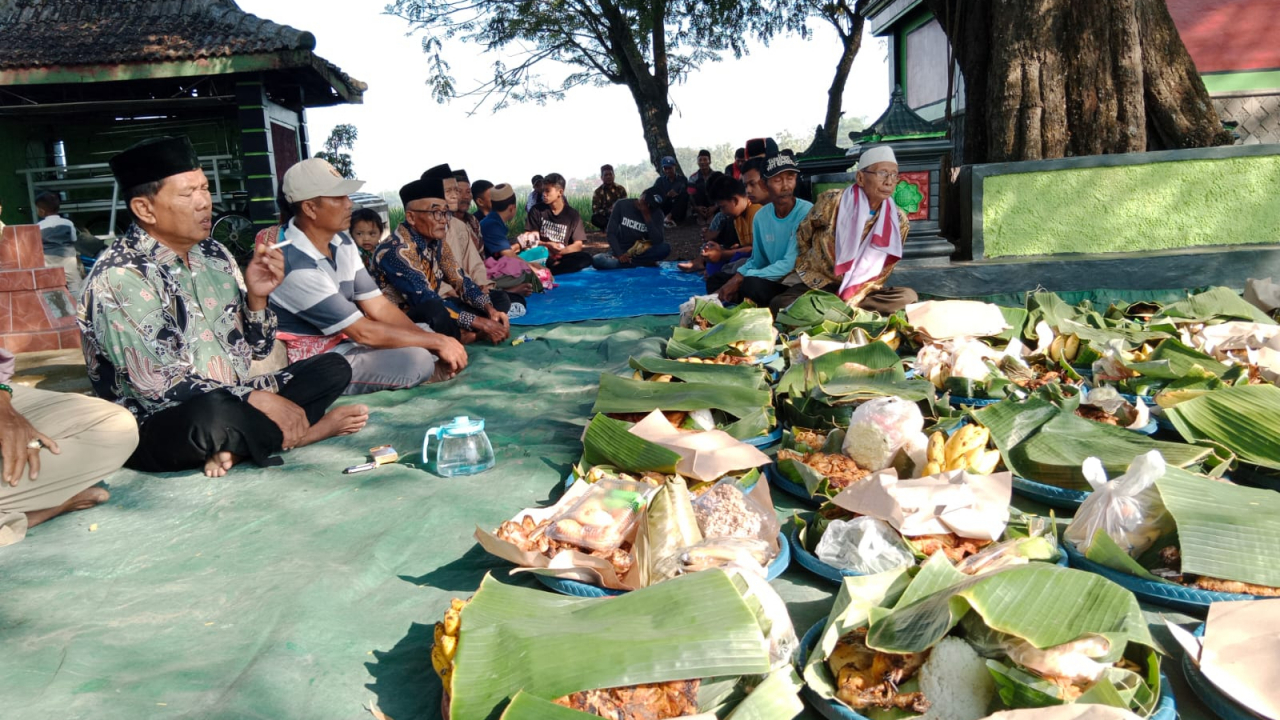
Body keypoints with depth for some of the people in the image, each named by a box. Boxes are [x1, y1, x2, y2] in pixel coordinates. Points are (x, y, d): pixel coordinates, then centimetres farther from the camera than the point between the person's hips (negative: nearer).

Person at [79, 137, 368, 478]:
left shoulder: (213, 254, 6)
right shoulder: (119, 277, -16)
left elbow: (256, 349, 10)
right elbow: (159, 387, -23)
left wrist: (256, 297, -9)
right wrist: (256, 400, -23)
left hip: (231, 404, 8)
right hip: (155, 431, -8)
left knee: (333, 368, 1)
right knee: (211, 412, -39)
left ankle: (238, 443, -17)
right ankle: (292, 434, -8)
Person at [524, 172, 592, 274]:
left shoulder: (572, 215, 4)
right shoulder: (537, 211, 4)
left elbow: (578, 245, -1)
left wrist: (560, 251, -20)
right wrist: (546, 246, -20)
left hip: (562, 258, 2)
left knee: (586, 258, -30)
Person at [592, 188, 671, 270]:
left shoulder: (656, 213, -6)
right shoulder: (622, 205, -7)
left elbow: (658, 241, -19)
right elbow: (611, 233, -9)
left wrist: (647, 217, -24)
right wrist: (619, 254, -23)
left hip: (641, 252, 1)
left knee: (665, 248, -29)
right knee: (596, 261, -32)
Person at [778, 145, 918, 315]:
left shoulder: (899, 222, -5)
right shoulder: (832, 202, -11)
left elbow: (880, 273, -2)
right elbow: (802, 236, 6)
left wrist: (851, 300, -14)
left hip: (859, 292, 3)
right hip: (817, 286, -2)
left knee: (908, 296, -25)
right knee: (781, 305, -31)